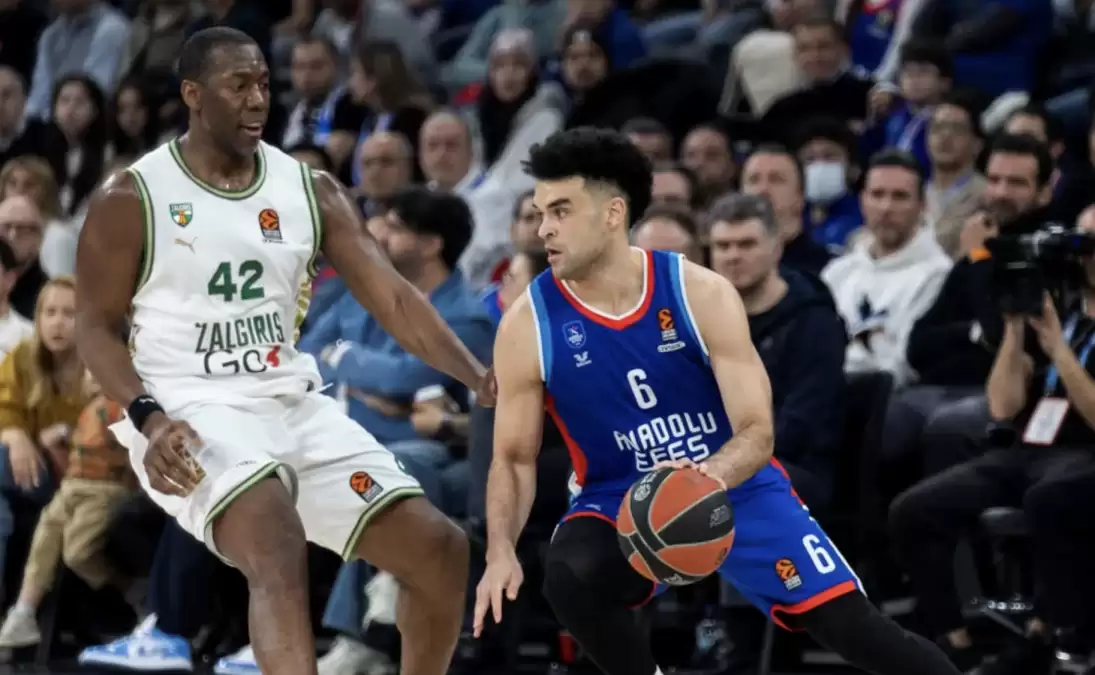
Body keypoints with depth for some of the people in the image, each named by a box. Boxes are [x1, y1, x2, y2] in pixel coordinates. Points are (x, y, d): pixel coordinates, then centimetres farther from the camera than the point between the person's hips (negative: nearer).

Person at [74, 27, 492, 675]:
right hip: (194, 415, -6)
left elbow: (392, 297, 0)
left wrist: (480, 379, -15)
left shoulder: (311, 189, 6)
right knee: (278, 545, -34)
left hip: (296, 405, 6)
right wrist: (149, 418, -19)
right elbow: (97, 326, -1)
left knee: (440, 548, -2)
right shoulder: (131, 200, -5)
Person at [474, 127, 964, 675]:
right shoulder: (528, 325, -13)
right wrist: (501, 552, -25)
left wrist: (712, 475, -41)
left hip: (734, 487, 0)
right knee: (570, 577, -32)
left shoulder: (701, 294, -16)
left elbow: (757, 432, -17)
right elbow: (514, 457, -6)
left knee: (850, 625, -8)